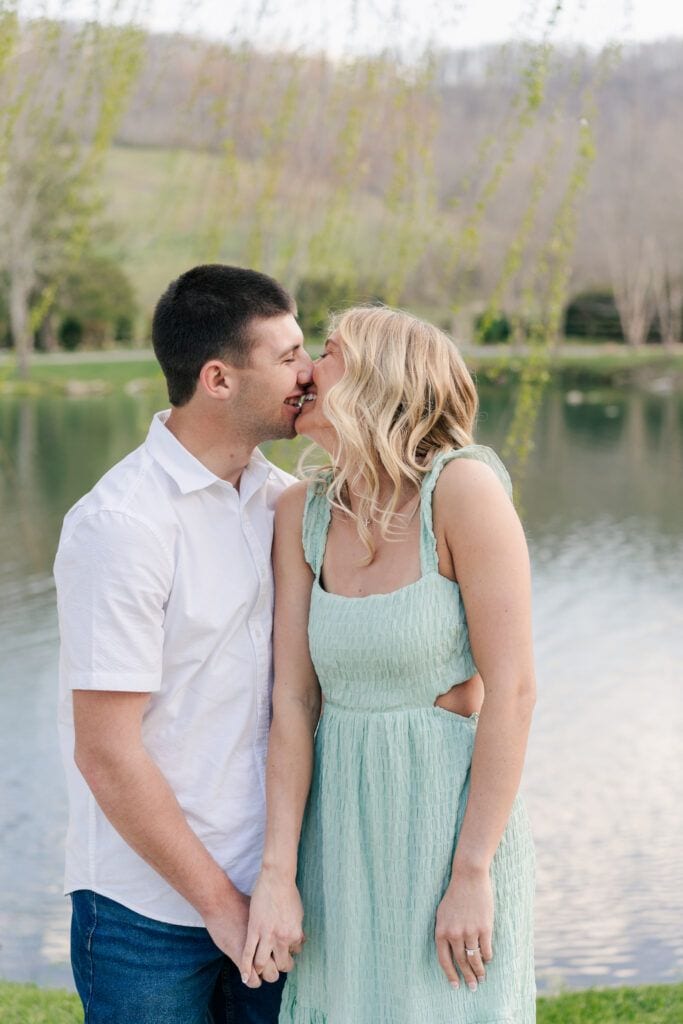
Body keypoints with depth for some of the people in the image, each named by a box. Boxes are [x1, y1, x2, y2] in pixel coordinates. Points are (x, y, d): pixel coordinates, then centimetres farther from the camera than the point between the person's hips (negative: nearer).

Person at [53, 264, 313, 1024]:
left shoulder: (279, 497, 4)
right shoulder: (122, 525, -17)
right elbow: (106, 754, -17)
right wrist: (218, 903, -11)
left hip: (267, 889, 6)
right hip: (150, 910, -6)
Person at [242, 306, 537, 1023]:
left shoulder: (463, 487, -15)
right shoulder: (301, 514, 0)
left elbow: (512, 688, -15)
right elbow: (293, 699, -1)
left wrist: (472, 875, -15)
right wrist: (276, 875, -6)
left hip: (454, 820, -5)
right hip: (339, 826, 5)